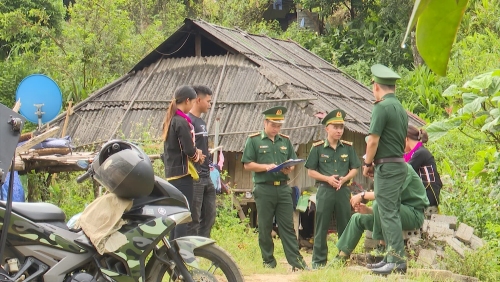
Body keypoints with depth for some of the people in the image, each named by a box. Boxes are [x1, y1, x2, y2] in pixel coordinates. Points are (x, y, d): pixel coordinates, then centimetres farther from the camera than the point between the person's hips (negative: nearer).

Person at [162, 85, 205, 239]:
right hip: (182, 171, -10)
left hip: (171, 173, 10)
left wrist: (195, 153, 4)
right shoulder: (181, 121, -15)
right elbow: (188, 149, -20)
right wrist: (196, 154, 2)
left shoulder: (170, 120, 14)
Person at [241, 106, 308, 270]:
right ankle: (268, 260, 12)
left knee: (288, 226, 1)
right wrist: (266, 167, -15)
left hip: (283, 188, 3)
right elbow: (247, 164, -2)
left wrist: (289, 169, -4)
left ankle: (296, 260, -2)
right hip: (264, 189, -3)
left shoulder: (285, 141, 15)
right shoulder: (254, 140, 2)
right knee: (265, 227, 3)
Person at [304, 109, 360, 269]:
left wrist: (344, 179, -11)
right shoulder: (318, 148, 1)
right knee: (321, 227, 1)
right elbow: (311, 171, 1)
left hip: (343, 190, 2)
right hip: (325, 190, -2)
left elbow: (354, 169, 8)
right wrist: (327, 178, -13)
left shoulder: (348, 147, 7)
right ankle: (318, 260, 6)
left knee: (345, 226, 7)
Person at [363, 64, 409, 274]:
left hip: (387, 167, -9)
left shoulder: (381, 107, -13)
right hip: (400, 164, 9)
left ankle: (397, 262, -11)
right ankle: (392, 257, 17)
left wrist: (367, 165, -1)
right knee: (391, 212, 14)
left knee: (388, 214, -9)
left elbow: (373, 141, -15)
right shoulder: (400, 108, 14)